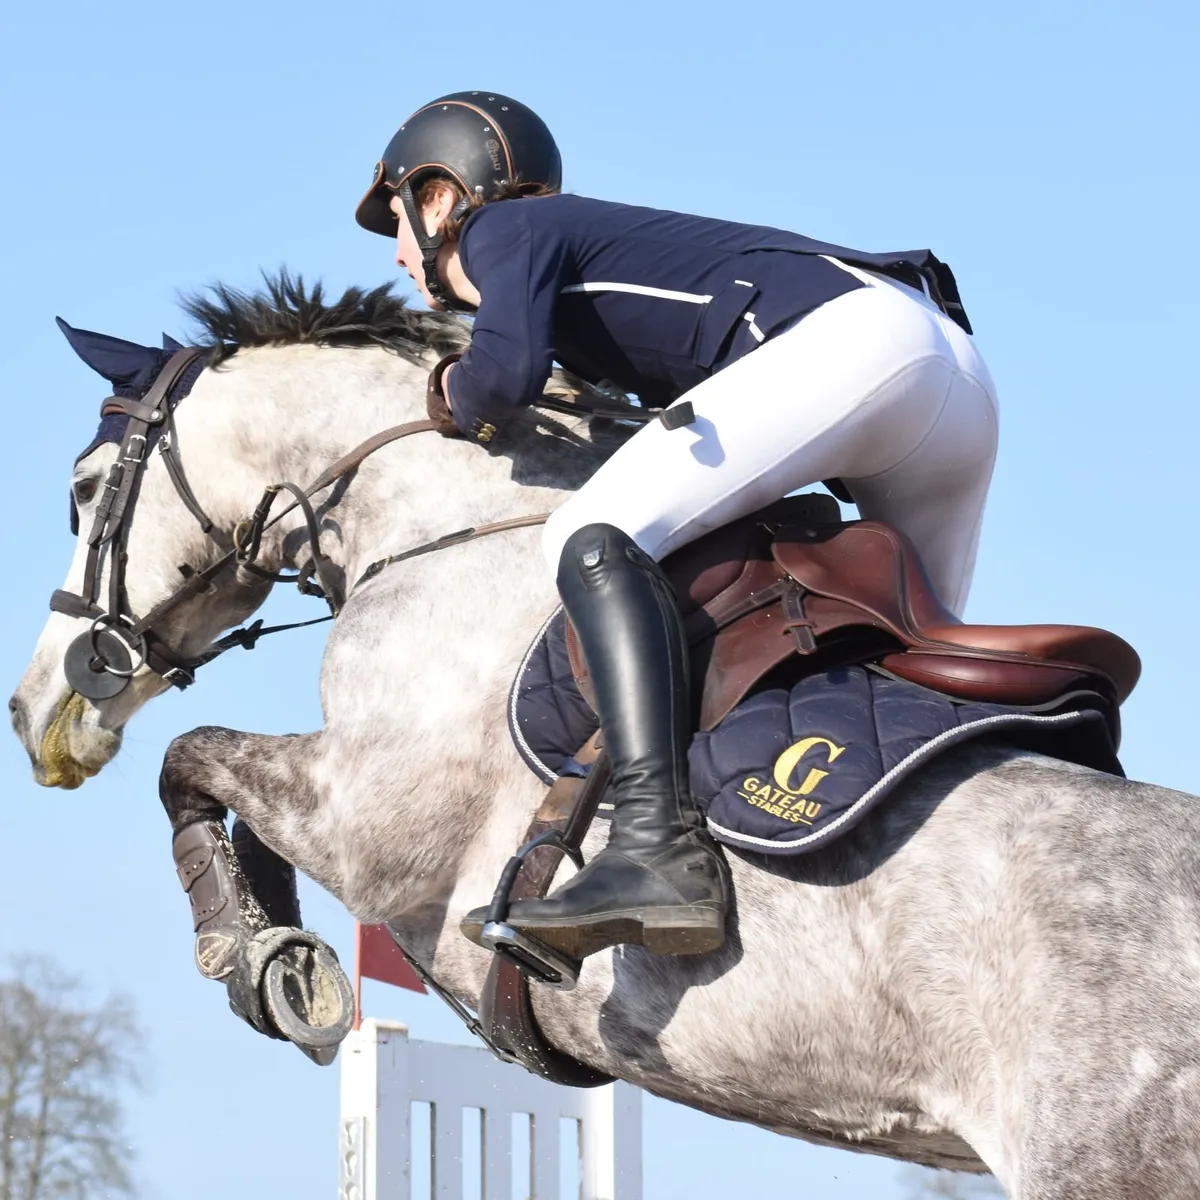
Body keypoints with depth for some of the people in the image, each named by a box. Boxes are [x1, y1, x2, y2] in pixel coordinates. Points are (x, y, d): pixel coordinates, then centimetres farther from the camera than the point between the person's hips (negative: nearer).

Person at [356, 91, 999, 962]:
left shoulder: (505, 228, 9)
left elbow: (507, 373, -10)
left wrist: (456, 396, 11)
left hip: (848, 336, -9)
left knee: (596, 536, -19)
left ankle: (661, 850, -35)